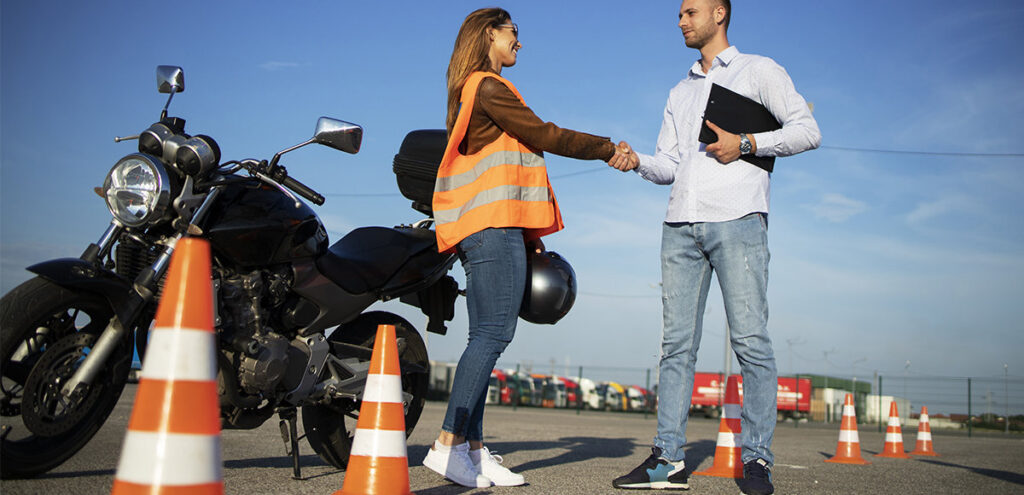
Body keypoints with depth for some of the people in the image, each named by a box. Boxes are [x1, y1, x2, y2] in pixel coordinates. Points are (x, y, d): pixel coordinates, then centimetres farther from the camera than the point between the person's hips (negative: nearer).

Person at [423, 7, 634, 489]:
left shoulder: (472, 92, 26)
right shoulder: (487, 88, -5)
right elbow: (544, 136, -7)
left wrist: (527, 233, 22)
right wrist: (609, 148, 5)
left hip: (483, 230, 10)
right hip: (494, 225, -10)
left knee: (485, 337, 5)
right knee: (494, 332, -15)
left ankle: (472, 447, 4)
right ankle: (448, 444, -18)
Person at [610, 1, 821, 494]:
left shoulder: (758, 71, 11)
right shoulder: (680, 92, 27)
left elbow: (807, 130, 3)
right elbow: (668, 164, 20)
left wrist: (745, 144, -9)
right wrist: (637, 162, -1)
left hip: (736, 219, -5)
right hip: (681, 225, 5)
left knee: (750, 341, -8)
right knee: (676, 343, 0)